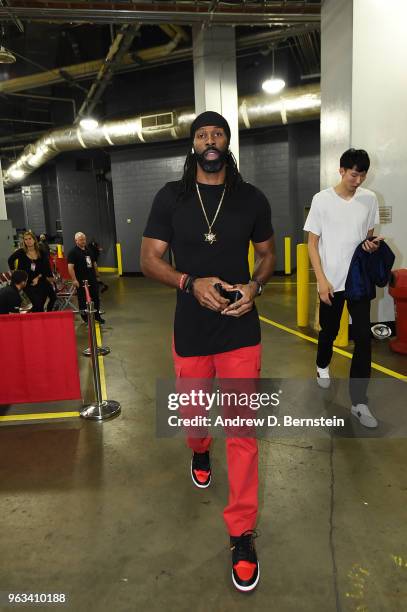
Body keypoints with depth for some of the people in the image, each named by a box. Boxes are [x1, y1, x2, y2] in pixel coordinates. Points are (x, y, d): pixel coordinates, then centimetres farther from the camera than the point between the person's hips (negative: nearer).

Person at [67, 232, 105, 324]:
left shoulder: (88, 250, 13)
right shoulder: (73, 252, -9)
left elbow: (94, 263, 23)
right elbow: (70, 267, -17)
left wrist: (95, 274, 19)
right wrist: (74, 279, -22)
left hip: (92, 279, 7)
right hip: (81, 281, -7)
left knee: (95, 297, 11)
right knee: (83, 300, 3)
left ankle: (97, 315, 24)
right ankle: (85, 318, 14)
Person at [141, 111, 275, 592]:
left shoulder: (252, 199, 2)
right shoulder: (170, 197, 0)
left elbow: (268, 254, 12)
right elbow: (148, 259, -2)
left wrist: (255, 285, -10)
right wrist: (191, 283, -20)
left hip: (241, 331, 0)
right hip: (191, 331, 1)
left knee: (242, 430, 2)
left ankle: (241, 534, 20)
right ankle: (199, 452, 58)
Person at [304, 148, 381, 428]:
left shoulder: (370, 199, 3)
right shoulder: (322, 199, -6)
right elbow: (312, 243, -5)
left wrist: (372, 244, -9)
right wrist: (322, 280, -12)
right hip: (331, 281, -2)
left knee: (364, 339, -3)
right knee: (329, 331, 15)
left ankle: (359, 401, 5)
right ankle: (323, 365, 47)